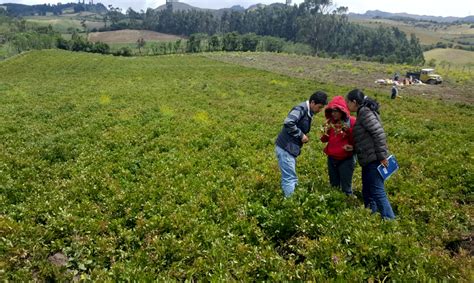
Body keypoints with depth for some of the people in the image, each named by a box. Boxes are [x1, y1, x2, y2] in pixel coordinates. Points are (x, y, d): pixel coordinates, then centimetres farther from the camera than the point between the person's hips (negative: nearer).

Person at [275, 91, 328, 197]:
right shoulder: (301, 108, -15)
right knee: (290, 178, -6)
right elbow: (288, 123, -30)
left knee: (291, 178, 16)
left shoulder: (308, 113, 14)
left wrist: (303, 136, 2)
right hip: (285, 148, -10)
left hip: (291, 149, 10)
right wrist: (301, 135, -19)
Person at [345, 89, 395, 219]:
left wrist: (382, 156, -19)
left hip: (374, 160, -10)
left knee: (377, 192, -7)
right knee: (367, 192, 16)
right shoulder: (363, 113, 16)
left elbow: (379, 134, -20)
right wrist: (353, 148, 14)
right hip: (369, 160, 10)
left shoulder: (365, 112, -12)